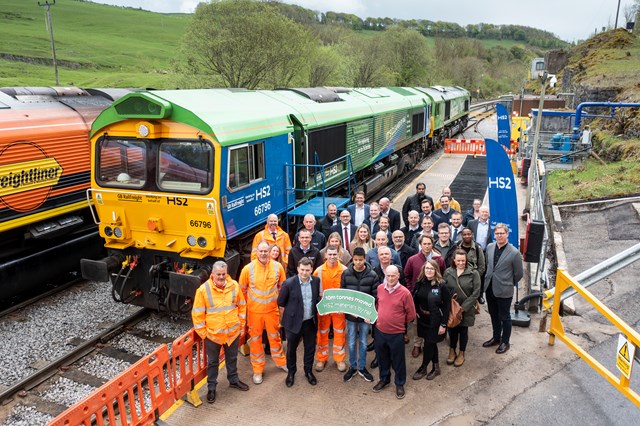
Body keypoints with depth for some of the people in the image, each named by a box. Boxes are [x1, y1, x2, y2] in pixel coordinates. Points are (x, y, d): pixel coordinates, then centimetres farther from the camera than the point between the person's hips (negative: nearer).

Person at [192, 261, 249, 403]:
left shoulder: (234, 286, -8)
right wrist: (202, 333, -7)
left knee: (232, 358, 23)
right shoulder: (203, 289, -17)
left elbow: (242, 306, 4)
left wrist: (242, 325, 6)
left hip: (233, 332, 3)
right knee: (212, 362, 15)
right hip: (212, 334, -2)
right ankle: (211, 387, 33)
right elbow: (197, 314, -10)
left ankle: (233, 380, 44)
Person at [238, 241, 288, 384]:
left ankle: (280, 362, 40)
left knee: (275, 336, 18)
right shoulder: (248, 268, -14)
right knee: (255, 339, 11)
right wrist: (248, 303, 5)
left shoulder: (278, 267, -8)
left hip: (272, 309, 1)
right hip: (254, 311, -1)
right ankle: (257, 370, 26)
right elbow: (242, 289, -1)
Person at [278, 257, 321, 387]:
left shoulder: (316, 281, -6)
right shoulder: (289, 283, -18)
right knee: (291, 349, 15)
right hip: (294, 322, -3)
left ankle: (308, 371, 39)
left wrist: (319, 309, 2)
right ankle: (291, 372, 37)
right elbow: (281, 303, -6)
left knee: (310, 348, 17)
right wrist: (286, 318, 0)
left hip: (310, 322, 3)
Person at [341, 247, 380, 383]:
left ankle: (362, 368, 29)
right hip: (351, 314, 1)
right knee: (351, 343, 11)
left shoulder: (372, 275, -9)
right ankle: (352, 367, 29)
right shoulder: (346, 273, -7)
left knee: (363, 342, 13)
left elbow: (375, 296, -6)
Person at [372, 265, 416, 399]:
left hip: (396, 334, -4)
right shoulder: (380, 288, -4)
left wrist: (398, 323, 3)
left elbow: (411, 315, -7)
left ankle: (400, 384, 33)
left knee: (398, 360, 13)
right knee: (382, 358, 21)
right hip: (380, 331, 4)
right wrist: (379, 319, 7)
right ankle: (384, 379, 43)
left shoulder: (405, 292, -18)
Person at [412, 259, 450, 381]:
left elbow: (447, 305, -14)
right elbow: (415, 299, 10)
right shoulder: (420, 283, -4)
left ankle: (423, 368, 24)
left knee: (429, 344, 4)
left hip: (435, 321, -4)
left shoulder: (441, 285, -17)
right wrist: (415, 313, 0)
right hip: (423, 319, 4)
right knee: (431, 343, 16)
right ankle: (436, 368, 32)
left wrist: (443, 324, -14)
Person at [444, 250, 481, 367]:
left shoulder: (473, 273, -11)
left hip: (466, 309, -2)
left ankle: (461, 354, 32)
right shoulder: (448, 272, -5)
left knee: (463, 331, 12)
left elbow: (476, 293, -12)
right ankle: (452, 351, 35)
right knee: (452, 330, 13)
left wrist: (463, 307, -15)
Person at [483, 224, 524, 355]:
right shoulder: (489, 247, -2)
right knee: (494, 315, 21)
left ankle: (505, 341, 30)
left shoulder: (514, 253, -17)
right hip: (490, 288, 5)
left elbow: (518, 274, -7)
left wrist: (508, 284, 4)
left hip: (504, 291, -5)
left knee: (504, 317, 12)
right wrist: (489, 279, 12)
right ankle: (496, 337, 40)